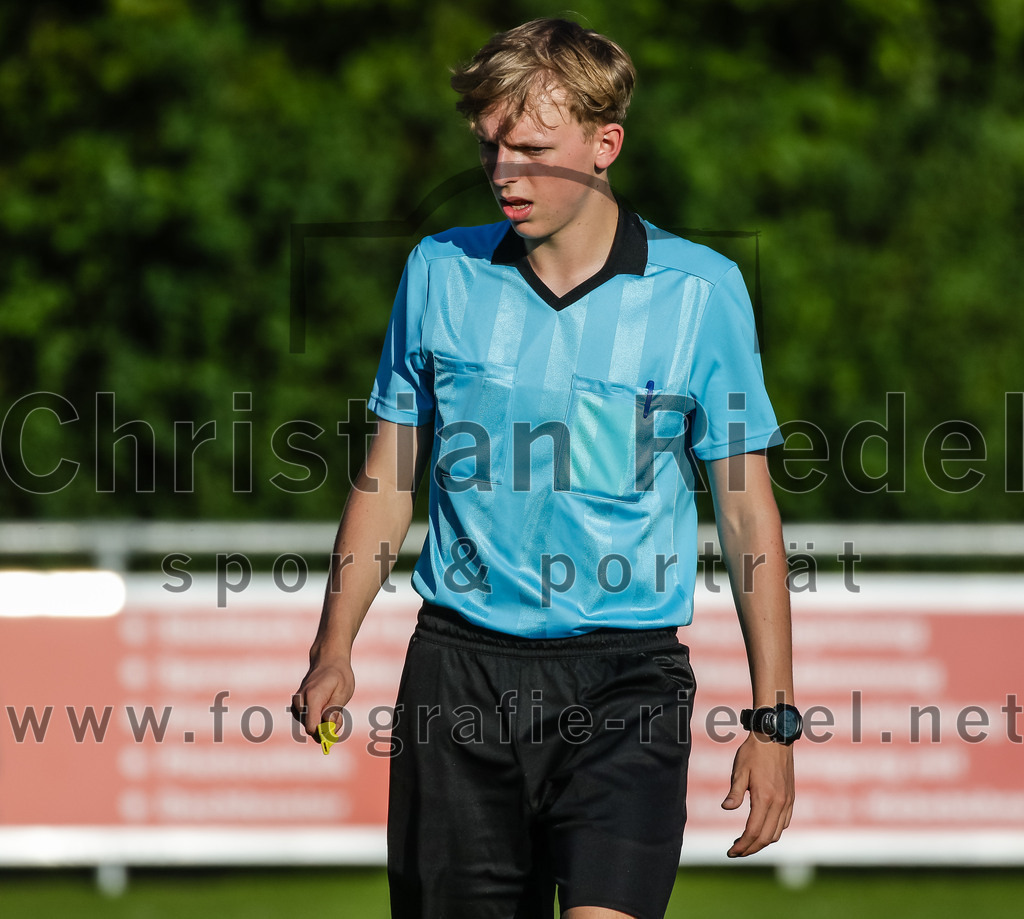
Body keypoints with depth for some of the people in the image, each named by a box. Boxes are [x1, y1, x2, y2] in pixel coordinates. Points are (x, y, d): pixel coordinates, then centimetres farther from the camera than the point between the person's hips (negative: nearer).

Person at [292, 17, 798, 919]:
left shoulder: (701, 289, -2)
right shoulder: (439, 272, 5)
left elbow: (746, 510, 2)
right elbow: (388, 477, 13)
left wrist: (772, 717, -2)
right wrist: (335, 650, 4)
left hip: (625, 675, -3)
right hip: (459, 668, 3)